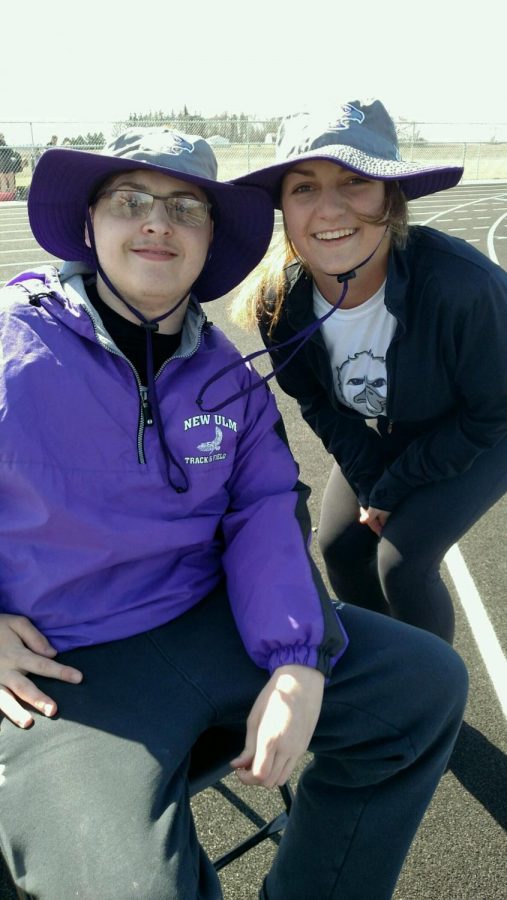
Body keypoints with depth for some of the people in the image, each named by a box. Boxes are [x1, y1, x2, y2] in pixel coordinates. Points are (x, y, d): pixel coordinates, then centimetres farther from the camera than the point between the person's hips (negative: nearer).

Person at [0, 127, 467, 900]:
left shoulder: (225, 372, 5)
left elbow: (267, 509, 0)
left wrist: (297, 662, -15)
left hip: (214, 622, 5)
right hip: (65, 664, -4)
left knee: (428, 685, 3)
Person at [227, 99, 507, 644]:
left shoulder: (462, 285, -38)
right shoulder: (281, 301, -24)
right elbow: (319, 405, -4)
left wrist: (393, 490, -16)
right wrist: (369, 483, -10)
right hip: (388, 428, 5)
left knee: (403, 559, -15)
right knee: (340, 546, 3)